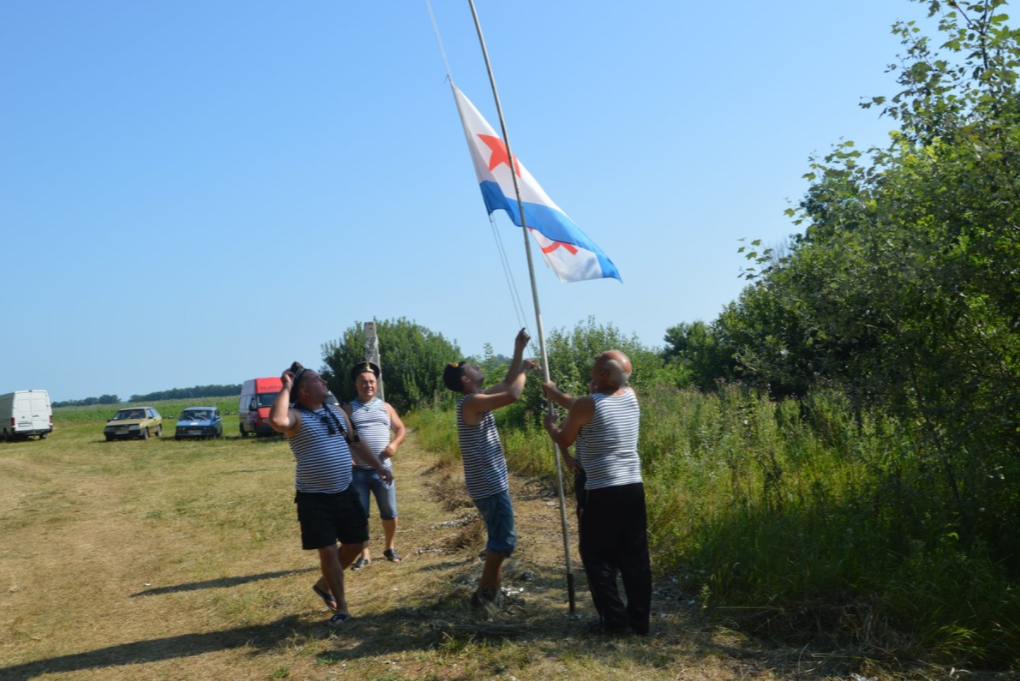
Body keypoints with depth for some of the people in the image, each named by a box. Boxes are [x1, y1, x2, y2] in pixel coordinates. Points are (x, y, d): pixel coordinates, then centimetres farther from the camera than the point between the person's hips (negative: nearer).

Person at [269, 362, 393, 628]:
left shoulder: (337, 412, 9)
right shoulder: (296, 416, -14)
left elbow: (356, 442, 19)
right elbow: (277, 422, -38)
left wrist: (379, 465, 17)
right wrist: (286, 388, -27)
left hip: (345, 492, 7)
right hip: (313, 498, -6)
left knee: (356, 543, 12)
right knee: (328, 550, -2)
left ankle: (324, 585, 34)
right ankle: (342, 607, 14)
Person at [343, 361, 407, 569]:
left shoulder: (385, 407, 11)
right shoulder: (348, 409, 4)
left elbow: (401, 429, 14)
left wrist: (394, 444, -7)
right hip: (358, 471, -1)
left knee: (389, 512, 6)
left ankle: (390, 548, 25)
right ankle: (364, 554, 14)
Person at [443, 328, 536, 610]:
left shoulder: (479, 399, 10)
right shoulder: (471, 402, -19)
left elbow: (507, 384, 19)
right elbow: (513, 394, -28)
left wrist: (519, 350, 10)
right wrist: (524, 369, -10)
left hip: (492, 482, 10)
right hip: (489, 485, -10)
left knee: (499, 537, 18)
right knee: (504, 538, -6)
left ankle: (495, 589, 27)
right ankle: (483, 593, 1)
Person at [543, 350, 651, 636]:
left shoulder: (585, 405, -14)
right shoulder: (630, 396, 5)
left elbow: (564, 440, 4)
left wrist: (550, 424, 24)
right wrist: (554, 393, 29)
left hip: (603, 492, -6)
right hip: (633, 488, 6)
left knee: (597, 556, 7)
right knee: (634, 556, 11)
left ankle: (614, 619, 6)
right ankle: (640, 620, 15)